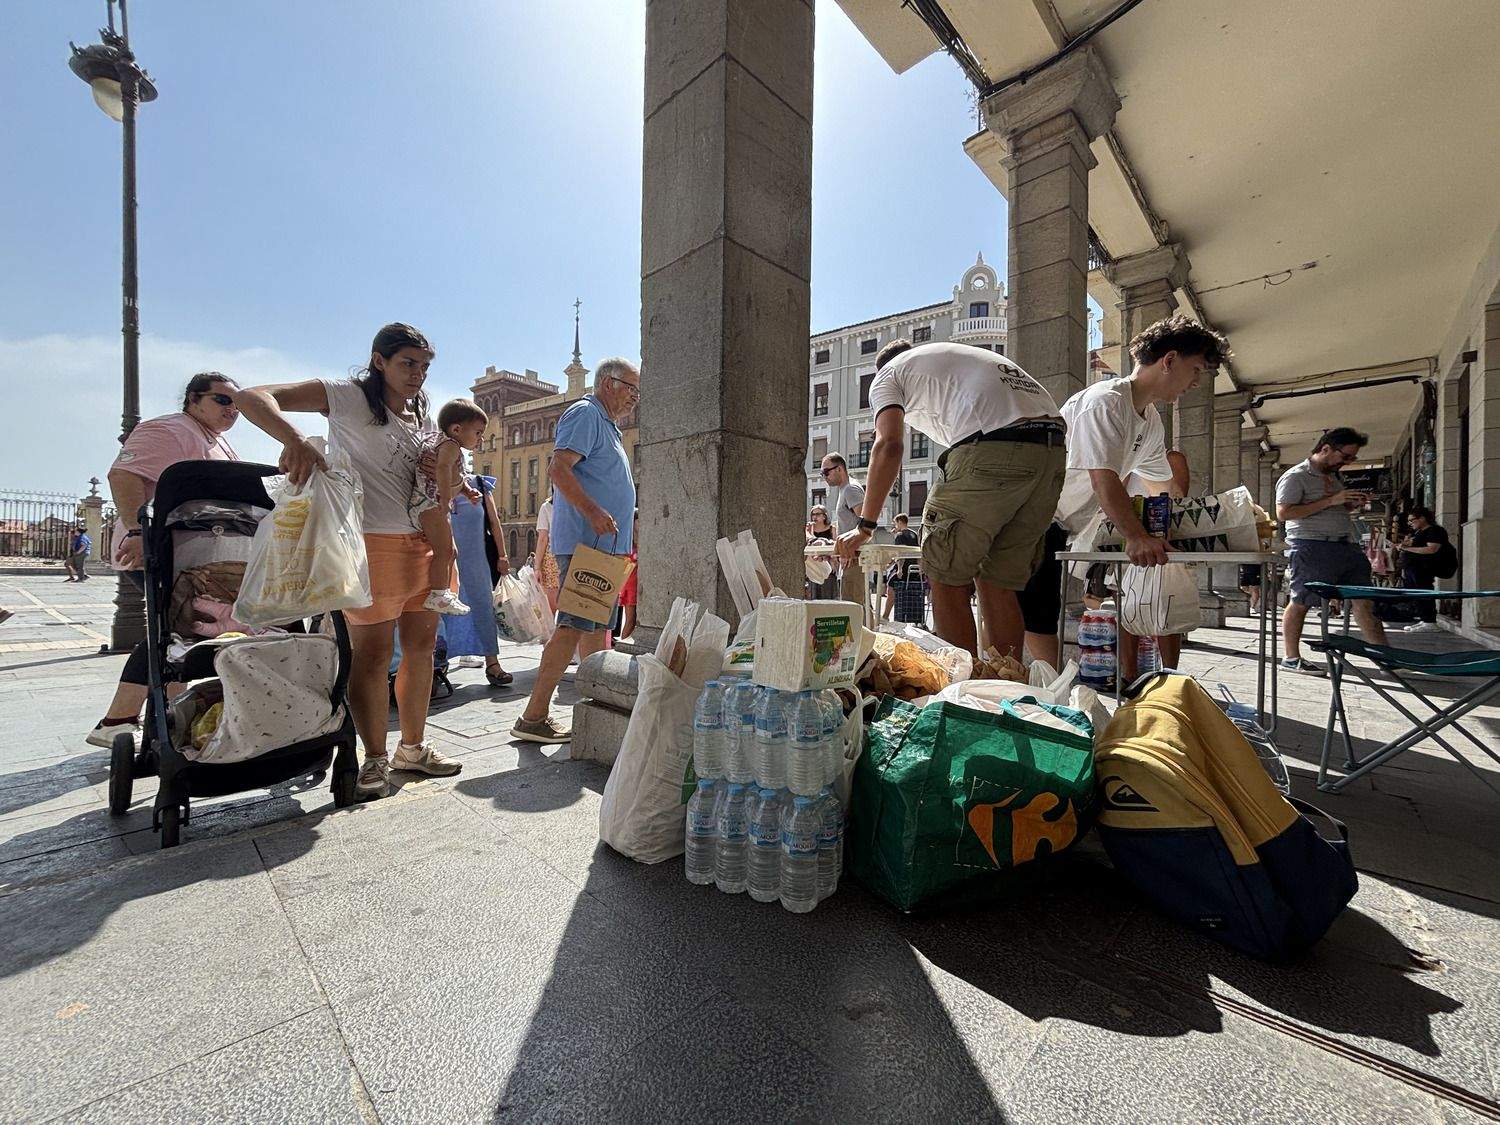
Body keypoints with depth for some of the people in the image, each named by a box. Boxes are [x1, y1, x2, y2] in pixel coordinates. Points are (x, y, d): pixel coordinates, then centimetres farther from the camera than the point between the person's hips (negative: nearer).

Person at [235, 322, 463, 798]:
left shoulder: (421, 417, 17)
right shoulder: (348, 396, -3)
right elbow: (251, 397, -12)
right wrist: (294, 439, -31)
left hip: (424, 543, 7)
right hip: (372, 543, -7)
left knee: (422, 647, 11)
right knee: (373, 653, -1)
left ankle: (412, 746, 26)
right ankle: (375, 758, 17)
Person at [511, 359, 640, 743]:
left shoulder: (606, 424, 25)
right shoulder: (585, 413, -6)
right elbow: (560, 470, -20)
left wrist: (625, 523, 25)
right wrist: (594, 512, -28)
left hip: (603, 543, 11)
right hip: (586, 542, -11)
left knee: (596, 624, 14)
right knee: (574, 625, -11)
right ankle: (534, 717, -4)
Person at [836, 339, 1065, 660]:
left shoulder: (886, 375, 18)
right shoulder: (958, 354, 39)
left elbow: (889, 445, -2)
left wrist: (864, 526, 1)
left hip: (993, 448, -8)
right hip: (1053, 451, 8)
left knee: (946, 577, 3)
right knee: (998, 583, 14)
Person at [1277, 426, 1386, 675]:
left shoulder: (1335, 476, 22)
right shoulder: (1295, 476, -6)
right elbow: (1283, 513, -17)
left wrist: (1353, 505, 11)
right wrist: (1331, 500, -17)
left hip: (1346, 544, 9)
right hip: (1312, 545, -9)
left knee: (1363, 599, 6)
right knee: (1300, 602, -5)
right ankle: (1291, 658, 2)